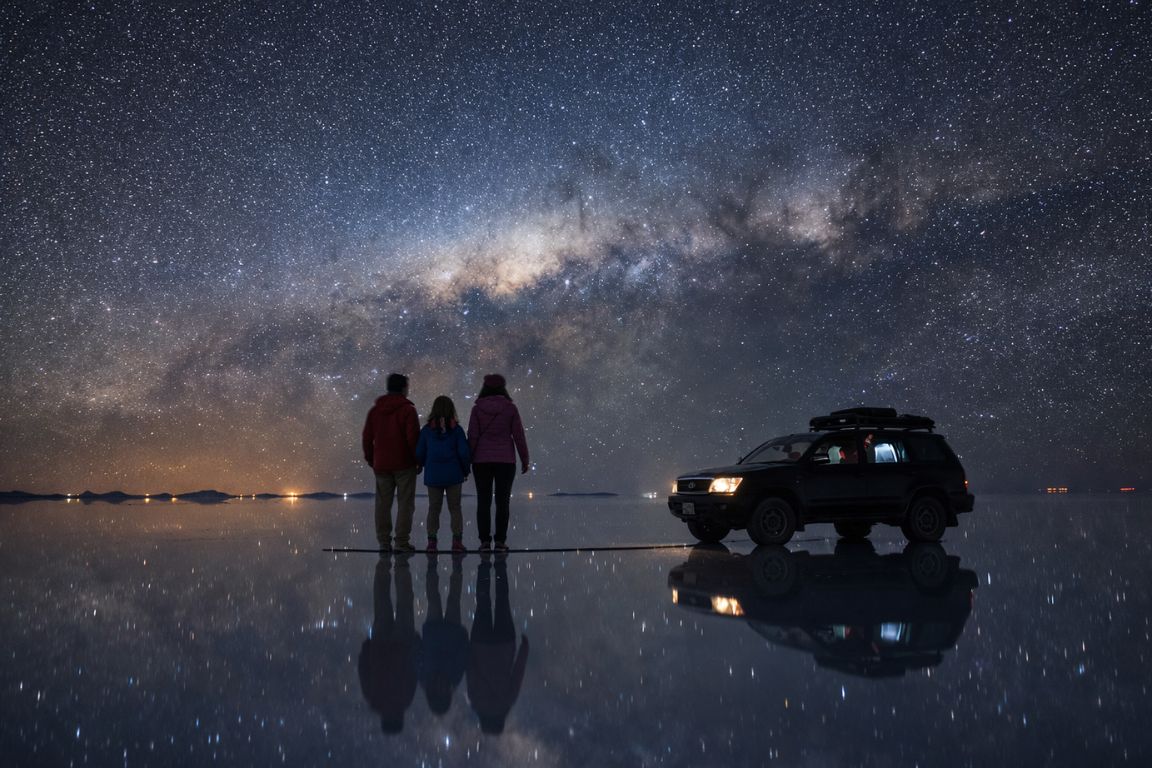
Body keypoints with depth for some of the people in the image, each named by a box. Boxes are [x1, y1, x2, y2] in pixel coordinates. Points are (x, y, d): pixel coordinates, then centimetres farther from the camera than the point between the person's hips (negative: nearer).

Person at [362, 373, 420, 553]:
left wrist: (370, 459, 18)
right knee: (405, 502, 0)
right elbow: (413, 437, -14)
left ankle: (384, 541, 11)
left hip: (381, 464, 5)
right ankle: (401, 541, -3)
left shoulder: (375, 410, 9)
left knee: (383, 503, 9)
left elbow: (367, 437, 9)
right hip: (404, 464, -5)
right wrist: (418, 459, -3)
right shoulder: (408, 409, -8)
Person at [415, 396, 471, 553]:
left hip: (433, 476, 1)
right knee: (454, 508, 7)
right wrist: (466, 470, 9)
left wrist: (420, 466, 22)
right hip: (453, 475, -1)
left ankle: (431, 540, 7)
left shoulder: (426, 430, -1)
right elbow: (464, 452, -5)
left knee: (433, 508, 9)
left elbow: (419, 453, 2)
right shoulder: (457, 429, -4)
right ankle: (457, 540, 2)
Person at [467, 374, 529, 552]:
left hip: (481, 460, 1)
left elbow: (472, 437, -3)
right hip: (505, 460, 0)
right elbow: (519, 436, -1)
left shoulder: (477, 409, -1)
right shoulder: (510, 408, -2)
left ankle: (485, 540, 2)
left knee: (483, 501, 6)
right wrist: (524, 460, 7)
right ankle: (500, 541, 1)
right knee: (502, 501, 4)